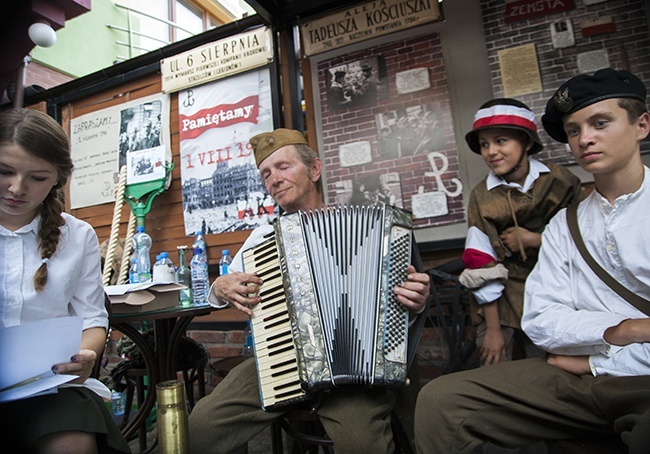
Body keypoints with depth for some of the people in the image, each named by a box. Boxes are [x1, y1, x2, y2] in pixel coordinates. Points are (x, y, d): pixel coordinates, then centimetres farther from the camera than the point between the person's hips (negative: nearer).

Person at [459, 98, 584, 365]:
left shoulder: (560, 181, -5)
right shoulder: (482, 196, -7)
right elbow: (482, 265, -9)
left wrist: (533, 240, -14)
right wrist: (493, 329, -9)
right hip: (502, 300, -1)